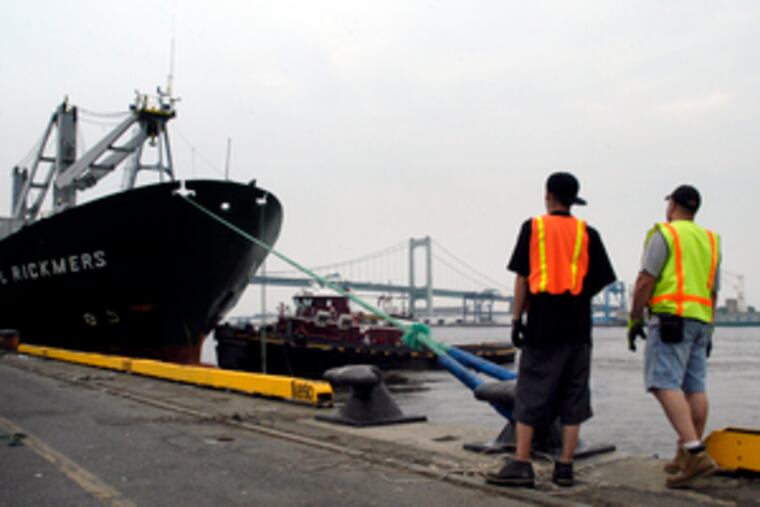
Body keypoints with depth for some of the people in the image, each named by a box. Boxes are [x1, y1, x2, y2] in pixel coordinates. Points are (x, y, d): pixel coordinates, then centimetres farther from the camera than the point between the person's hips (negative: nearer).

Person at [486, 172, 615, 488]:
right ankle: (565, 467, 10)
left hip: (543, 323, -2)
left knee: (530, 395, 2)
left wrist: (516, 319, 1)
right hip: (578, 326, 2)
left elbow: (522, 278, -1)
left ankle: (521, 465, 1)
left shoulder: (533, 228, 2)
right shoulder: (587, 233, 7)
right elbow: (599, 280, 7)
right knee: (573, 397, 8)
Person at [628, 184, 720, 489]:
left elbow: (646, 281, -10)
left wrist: (634, 319, -5)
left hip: (672, 317, -8)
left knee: (665, 384, -14)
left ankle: (694, 453, -25)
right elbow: (713, 291, 23)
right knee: (694, 387, 8)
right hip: (701, 318, 8)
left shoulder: (664, 234, -2)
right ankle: (687, 457, 15)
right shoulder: (710, 240, 21)